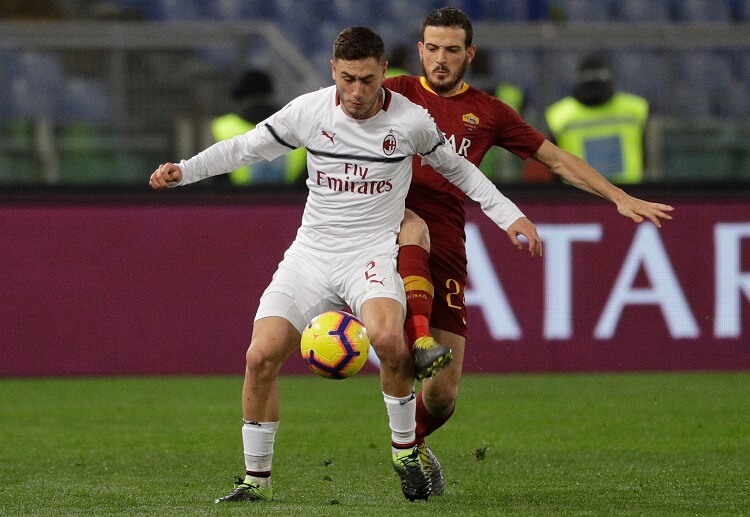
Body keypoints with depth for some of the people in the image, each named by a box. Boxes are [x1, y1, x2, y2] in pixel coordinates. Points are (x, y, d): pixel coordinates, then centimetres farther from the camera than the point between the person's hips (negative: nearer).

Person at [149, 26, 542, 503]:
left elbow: (455, 167, 13)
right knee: (261, 356, -13)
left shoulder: (411, 120, -5)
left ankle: (405, 449, -10)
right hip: (311, 252, 3)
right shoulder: (308, 111, -3)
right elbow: (246, 147, 11)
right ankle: (257, 478, 6)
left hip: (373, 253, -3)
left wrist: (509, 215, 11)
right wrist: (185, 170, 0)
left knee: (387, 338, -34)